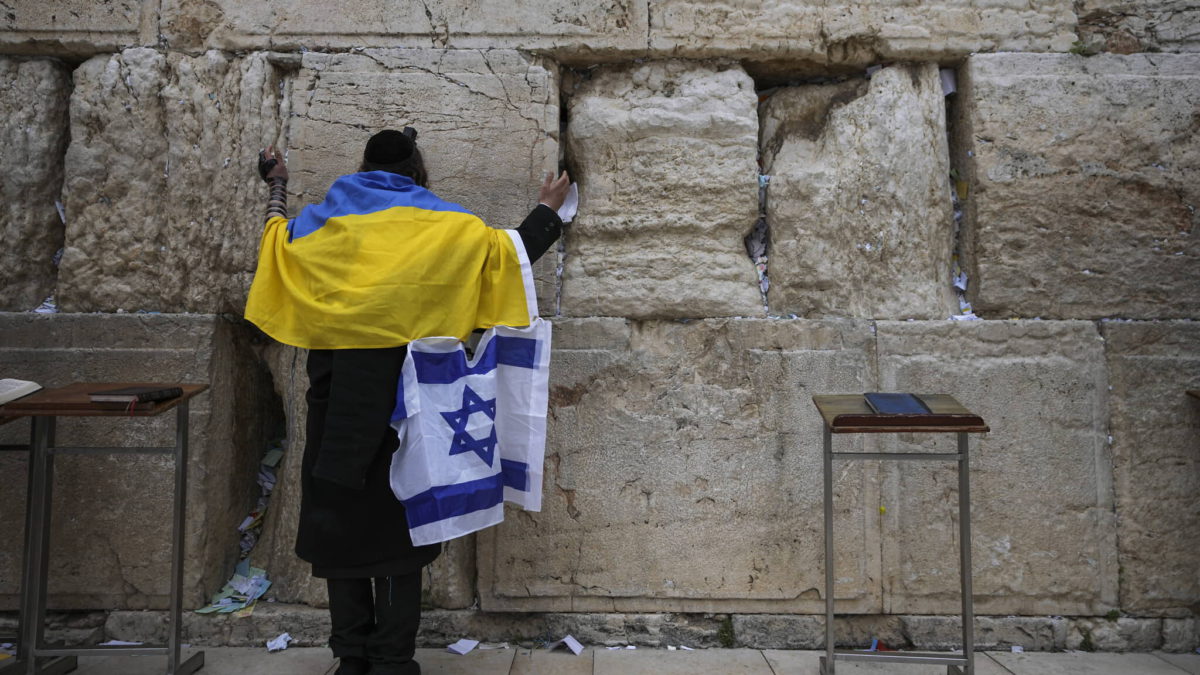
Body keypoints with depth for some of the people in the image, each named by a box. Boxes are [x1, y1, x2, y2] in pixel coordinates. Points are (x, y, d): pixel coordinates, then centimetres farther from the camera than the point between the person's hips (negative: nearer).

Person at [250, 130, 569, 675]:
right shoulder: (442, 225, -1)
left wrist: (277, 187, 39)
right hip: (404, 398, -2)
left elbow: (278, 241, 23)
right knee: (395, 518, 7)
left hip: (339, 398, 2)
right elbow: (507, 253, 4)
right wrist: (547, 210, 20)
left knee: (340, 515, 11)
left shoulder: (327, 218, 6)